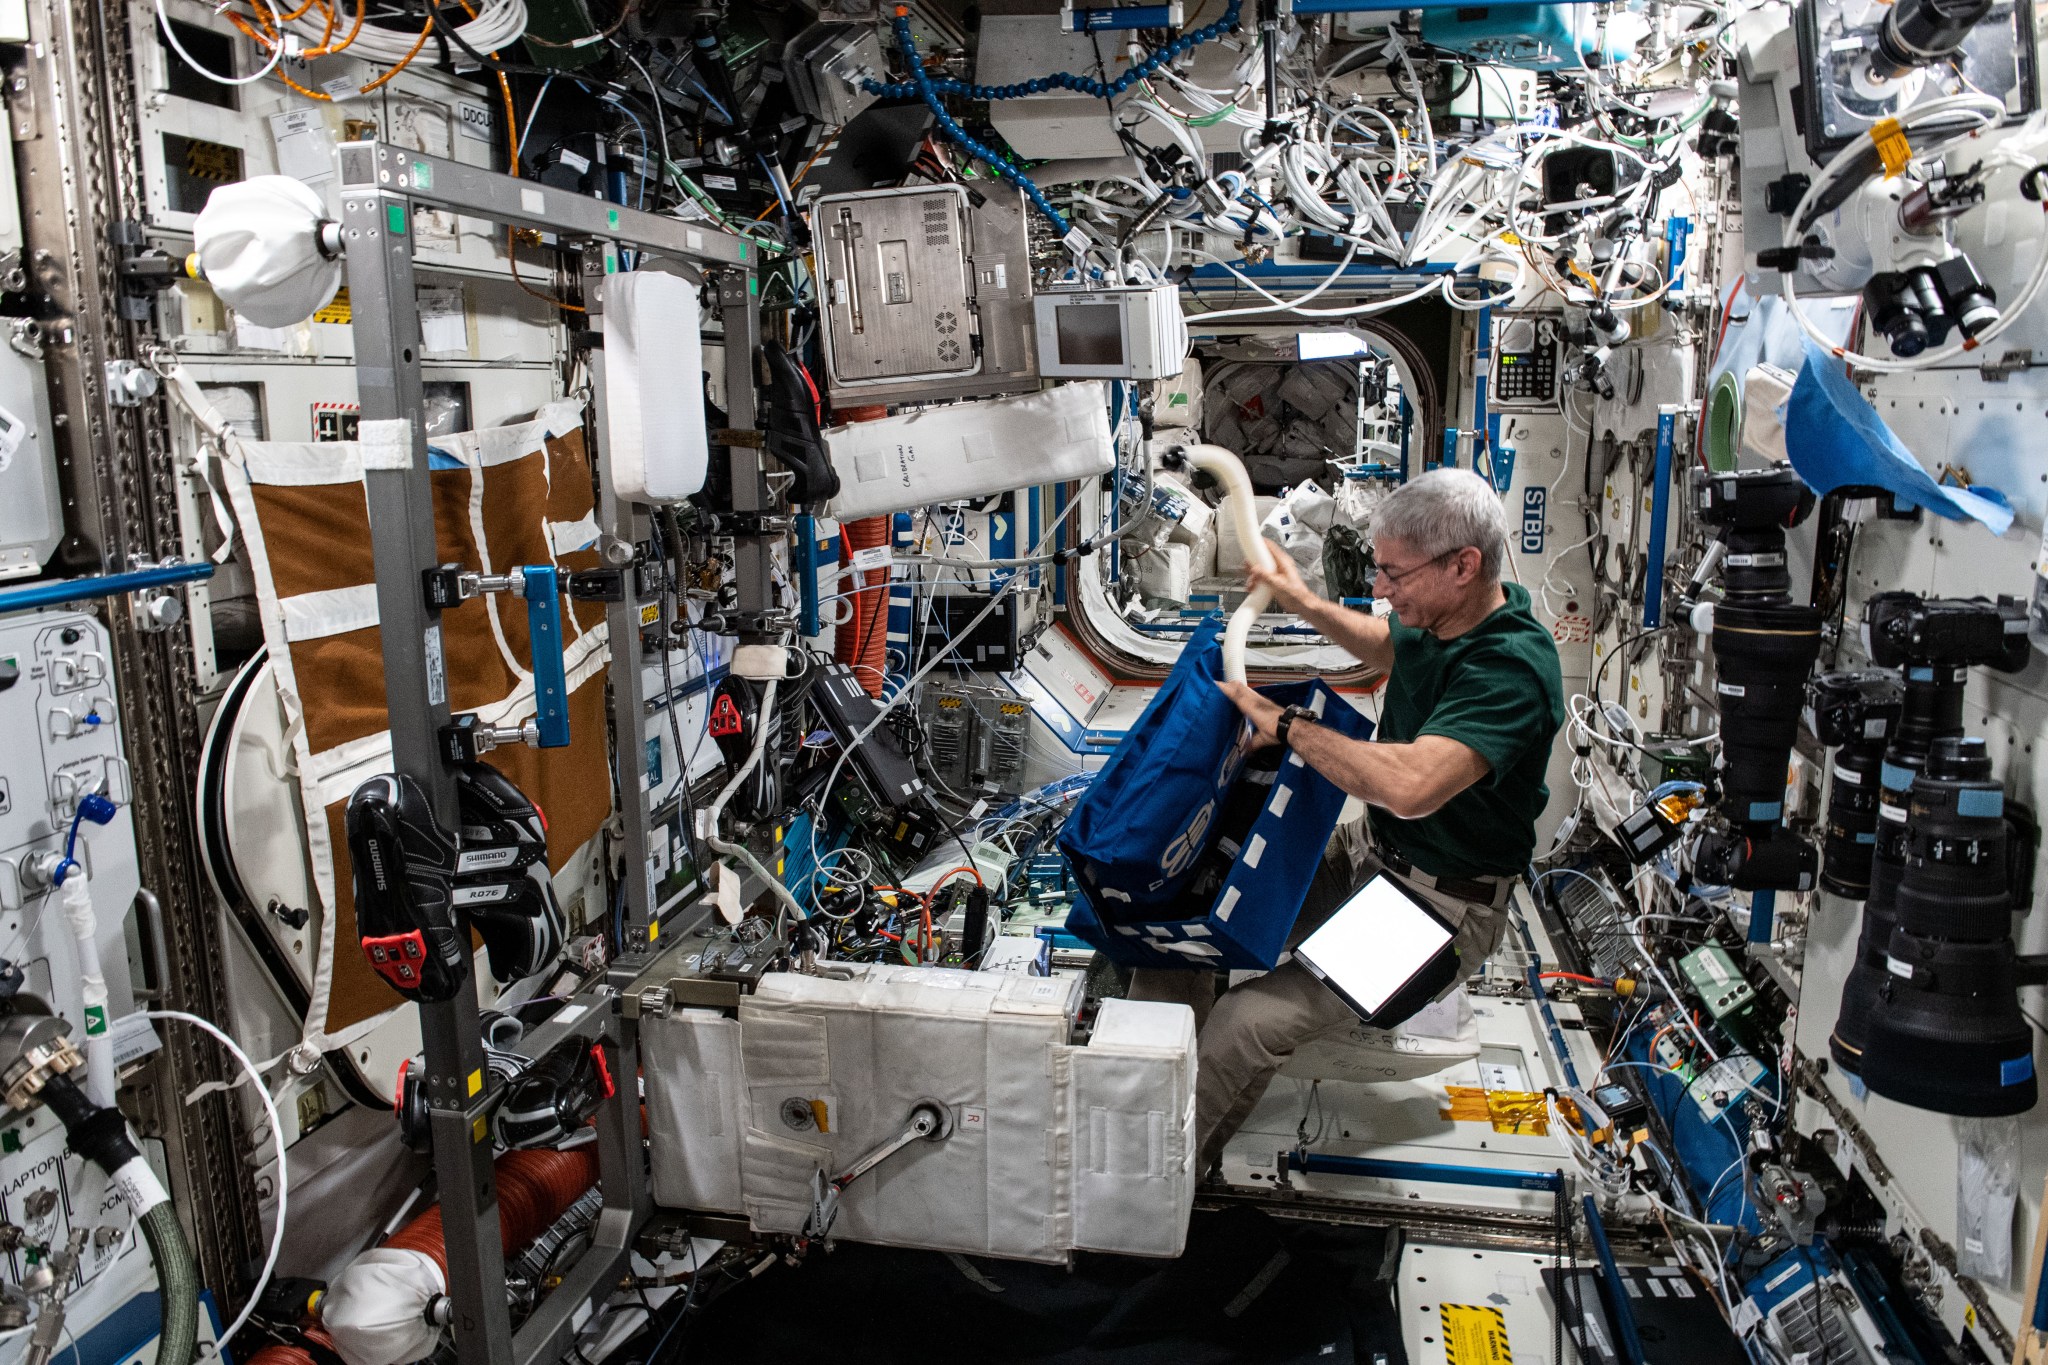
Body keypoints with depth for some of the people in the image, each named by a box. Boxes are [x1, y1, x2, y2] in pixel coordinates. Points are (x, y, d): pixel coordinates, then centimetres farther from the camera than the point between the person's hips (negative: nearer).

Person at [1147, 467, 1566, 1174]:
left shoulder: (1511, 667, -28)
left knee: (1246, 1021, -25)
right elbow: (1386, 646, 28)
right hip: (1373, 862, 9)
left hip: (1441, 907, -9)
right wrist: (1308, 604, 12)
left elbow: (1409, 786, -42)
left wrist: (1284, 724, -29)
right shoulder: (1439, 619, 0)